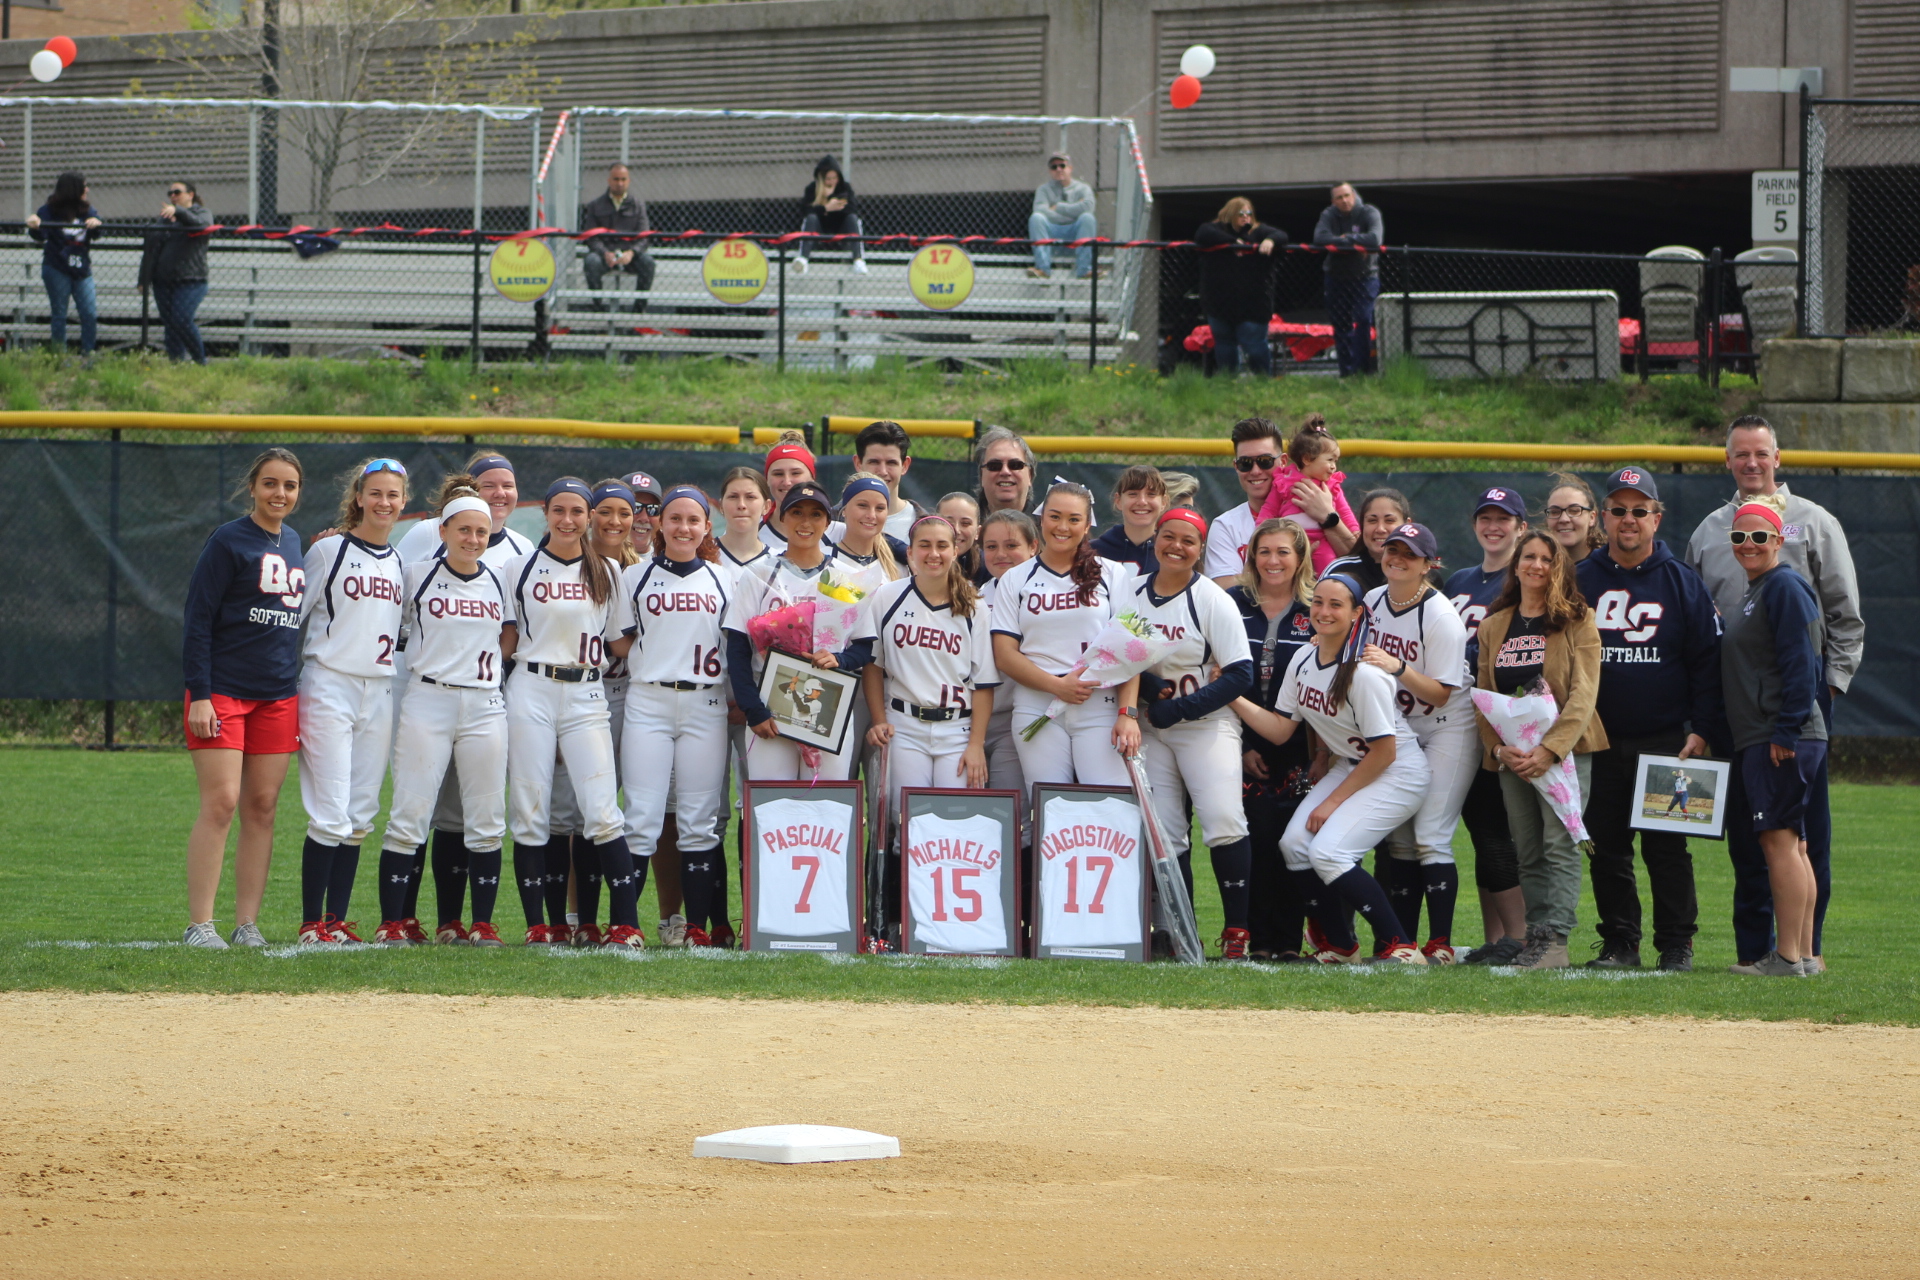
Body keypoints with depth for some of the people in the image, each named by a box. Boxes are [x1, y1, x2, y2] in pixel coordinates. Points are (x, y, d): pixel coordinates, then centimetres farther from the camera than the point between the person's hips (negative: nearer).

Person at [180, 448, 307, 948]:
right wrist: (199, 695, -15)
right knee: (221, 803, -12)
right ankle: (199, 924, -9)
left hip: (279, 696, 6)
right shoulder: (228, 541, -6)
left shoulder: (293, 542, 14)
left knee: (262, 807, 4)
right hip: (223, 693, -6)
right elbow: (198, 621, -9)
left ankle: (247, 924, 7)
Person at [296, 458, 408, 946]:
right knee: (330, 814, -10)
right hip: (330, 686, -6)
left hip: (381, 692, 6)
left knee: (360, 815, 5)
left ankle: (337, 920, 9)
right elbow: (292, 620, -2)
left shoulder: (401, 561, 14)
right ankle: (312, 923, -4)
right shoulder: (328, 550, -2)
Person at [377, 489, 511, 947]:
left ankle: (483, 923, 6)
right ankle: (392, 922, -6)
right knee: (410, 815, -8)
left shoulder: (499, 582, 11)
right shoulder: (418, 576, 2)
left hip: (484, 707, 3)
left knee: (486, 822, 1)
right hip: (427, 702, -3)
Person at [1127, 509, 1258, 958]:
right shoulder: (1131, 593, 4)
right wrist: (1146, 690, -12)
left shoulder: (1212, 599, -8)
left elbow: (1240, 674, -12)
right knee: (1163, 832, 2)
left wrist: (1179, 708, -17)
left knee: (1223, 821, -19)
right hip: (1151, 729, 5)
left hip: (1207, 723, -4)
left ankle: (1237, 929, -14)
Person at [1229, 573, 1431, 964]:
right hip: (1348, 767, 8)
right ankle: (1341, 946, 7)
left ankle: (1399, 946, -10)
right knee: (1294, 844, -8)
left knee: (1328, 853, -21)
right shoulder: (1303, 660, 0)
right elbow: (1280, 730, 3)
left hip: (1397, 775, -8)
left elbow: (1384, 752, -20)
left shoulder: (1364, 674, -24)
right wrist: (1233, 698, -9)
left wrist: (1335, 800, -15)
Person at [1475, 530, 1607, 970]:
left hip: (1565, 750, -5)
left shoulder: (1577, 621, -1)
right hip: (1512, 757, 5)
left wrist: (1549, 750, -18)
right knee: (1528, 853, 4)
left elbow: (1583, 693, -9)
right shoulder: (1493, 627, 14)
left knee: (1559, 845, -12)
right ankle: (1535, 934, 5)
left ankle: (1555, 938, -18)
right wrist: (1499, 748, -5)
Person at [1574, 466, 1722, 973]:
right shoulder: (1582, 580, 8)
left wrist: (1700, 730, -8)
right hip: (1599, 741, 3)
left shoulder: (1682, 581, 3)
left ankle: (1677, 945, 4)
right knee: (1607, 846, 3)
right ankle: (1619, 944, 11)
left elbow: (1707, 660, 1)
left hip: (1665, 739, -3)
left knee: (1667, 847, -3)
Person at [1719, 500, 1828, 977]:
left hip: (1783, 738, -11)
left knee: (1779, 838, -12)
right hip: (1761, 740, 11)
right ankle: (1803, 954, 13)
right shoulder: (1755, 592, 20)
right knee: (1790, 843, 10)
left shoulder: (1785, 587, -10)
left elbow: (1799, 664, -17)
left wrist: (1786, 730, -20)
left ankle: (1788, 956, -14)